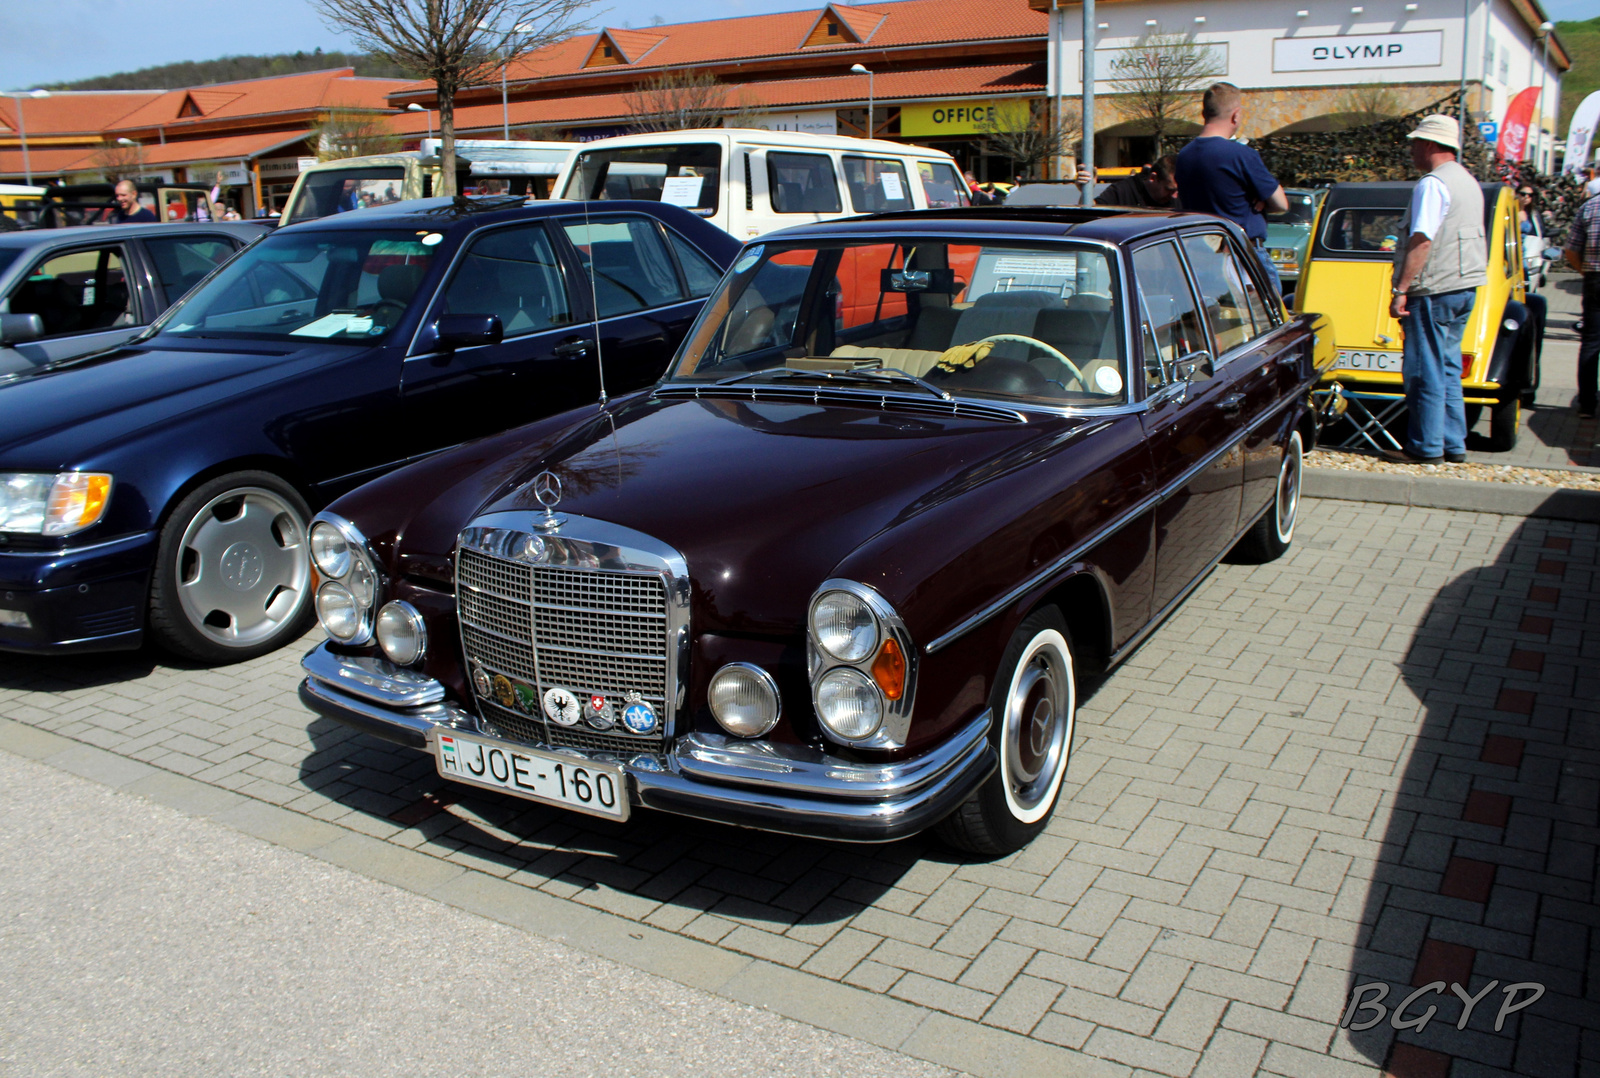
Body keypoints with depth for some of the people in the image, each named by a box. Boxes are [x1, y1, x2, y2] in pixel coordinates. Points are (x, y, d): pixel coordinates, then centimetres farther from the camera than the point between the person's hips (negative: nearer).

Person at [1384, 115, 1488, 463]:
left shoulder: (1432, 184, -13)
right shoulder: (1469, 182, 18)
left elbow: (1422, 241, -21)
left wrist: (1401, 289, -21)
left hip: (1434, 291, -10)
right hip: (1464, 287, 10)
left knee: (1424, 371, -4)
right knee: (1448, 369, 14)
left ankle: (1425, 447, -2)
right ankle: (1453, 444, 17)